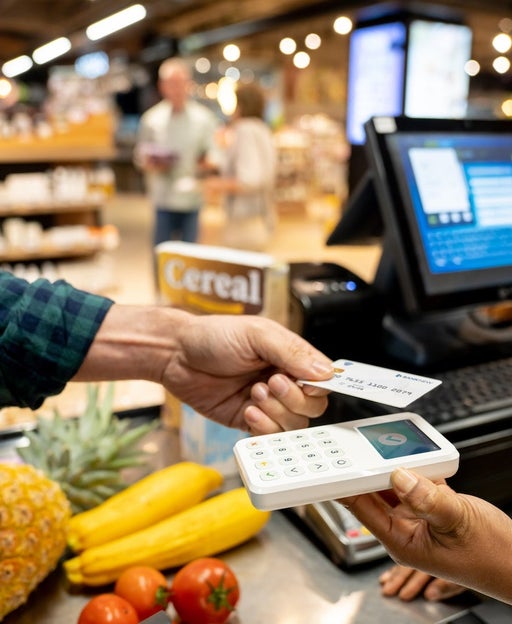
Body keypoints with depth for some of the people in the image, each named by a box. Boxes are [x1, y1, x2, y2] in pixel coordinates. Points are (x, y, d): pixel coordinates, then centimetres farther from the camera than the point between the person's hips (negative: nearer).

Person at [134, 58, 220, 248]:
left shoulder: (204, 118, 2)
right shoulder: (151, 118, 5)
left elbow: (213, 155, 4)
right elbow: (139, 156, 10)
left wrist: (208, 163, -19)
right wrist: (150, 164, -12)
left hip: (194, 198, 0)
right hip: (163, 198, 1)